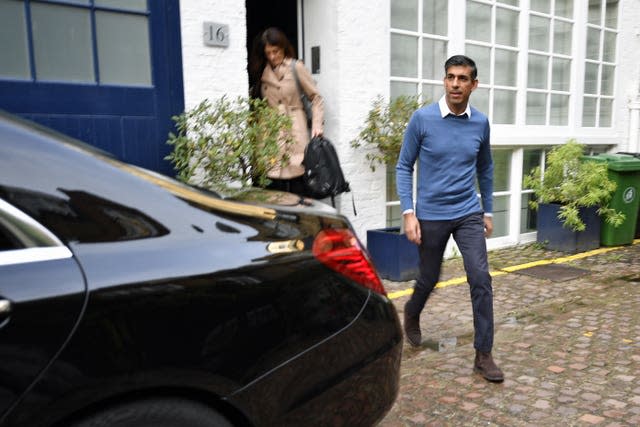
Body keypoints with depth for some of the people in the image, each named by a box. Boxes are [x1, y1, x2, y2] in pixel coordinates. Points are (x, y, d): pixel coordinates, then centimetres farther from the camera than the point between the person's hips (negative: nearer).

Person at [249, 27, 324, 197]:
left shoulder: (296, 68, 1)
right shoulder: (261, 72, 14)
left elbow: (316, 97, 2)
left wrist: (317, 124, -8)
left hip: (295, 131, -3)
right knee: (274, 184, -1)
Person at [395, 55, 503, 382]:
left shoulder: (480, 123, 2)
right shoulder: (422, 119, -8)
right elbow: (404, 167, -4)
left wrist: (487, 211, 17)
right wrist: (408, 212, -12)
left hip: (468, 215, 2)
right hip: (431, 216, -2)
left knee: (481, 279, -8)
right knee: (429, 279, 12)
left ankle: (483, 355, 5)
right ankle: (411, 314, 46)